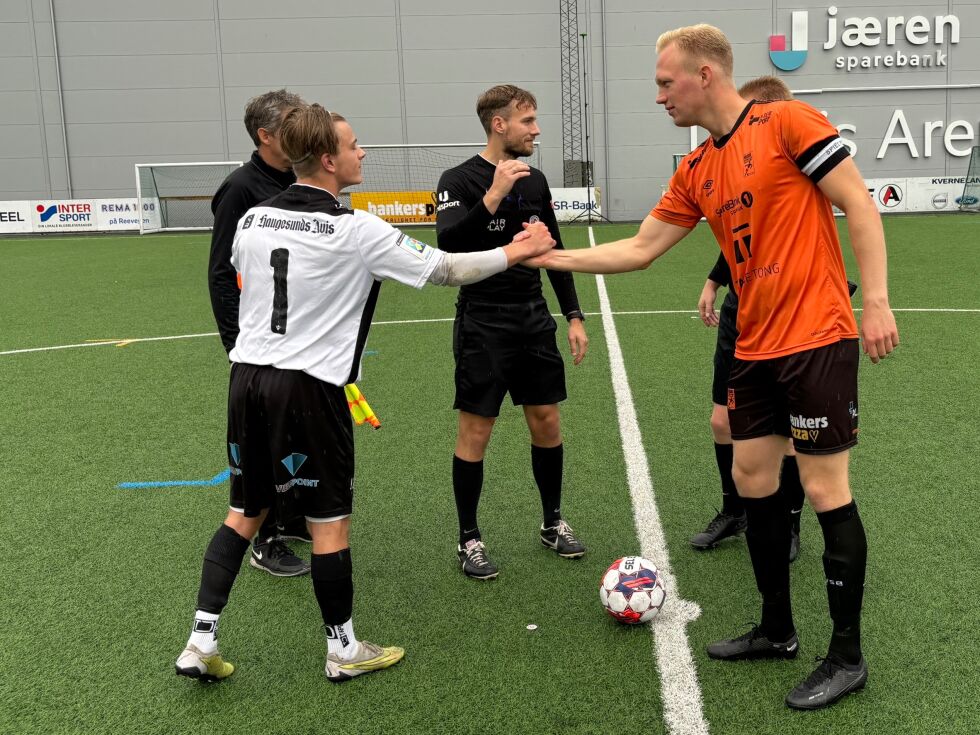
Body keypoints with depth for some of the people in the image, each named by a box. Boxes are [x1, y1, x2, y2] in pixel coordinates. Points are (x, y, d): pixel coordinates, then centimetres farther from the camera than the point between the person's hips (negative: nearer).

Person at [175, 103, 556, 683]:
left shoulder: (252, 219, 6)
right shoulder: (356, 231, -13)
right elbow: (447, 270, -7)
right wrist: (512, 254, 6)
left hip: (247, 378, 6)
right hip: (308, 388, -6)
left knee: (245, 513, 18)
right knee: (330, 520, 8)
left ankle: (201, 643, 18)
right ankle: (344, 650, 22)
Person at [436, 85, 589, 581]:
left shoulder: (535, 181, 9)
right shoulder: (460, 180, -9)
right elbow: (448, 243, -26)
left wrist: (574, 316, 11)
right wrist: (493, 196, -32)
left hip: (534, 317, 6)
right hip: (483, 323, -6)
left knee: (546, 422, 10)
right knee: (475, 431, 0)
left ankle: (553, 523, 27)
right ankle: (468, 540, 14)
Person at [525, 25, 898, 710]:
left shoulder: (787, 121, -9)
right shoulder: (695, 173, 11)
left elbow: (860, 206, -10)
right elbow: (639, 249, 15)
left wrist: (876, 300, -15)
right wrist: (555, 256, 11)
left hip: (817, 340, -7)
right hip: (755, 350, 8)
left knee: (825, 490, -2)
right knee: (753, 480, 11)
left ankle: (848, 657, 13)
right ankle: (777, 631, 29)